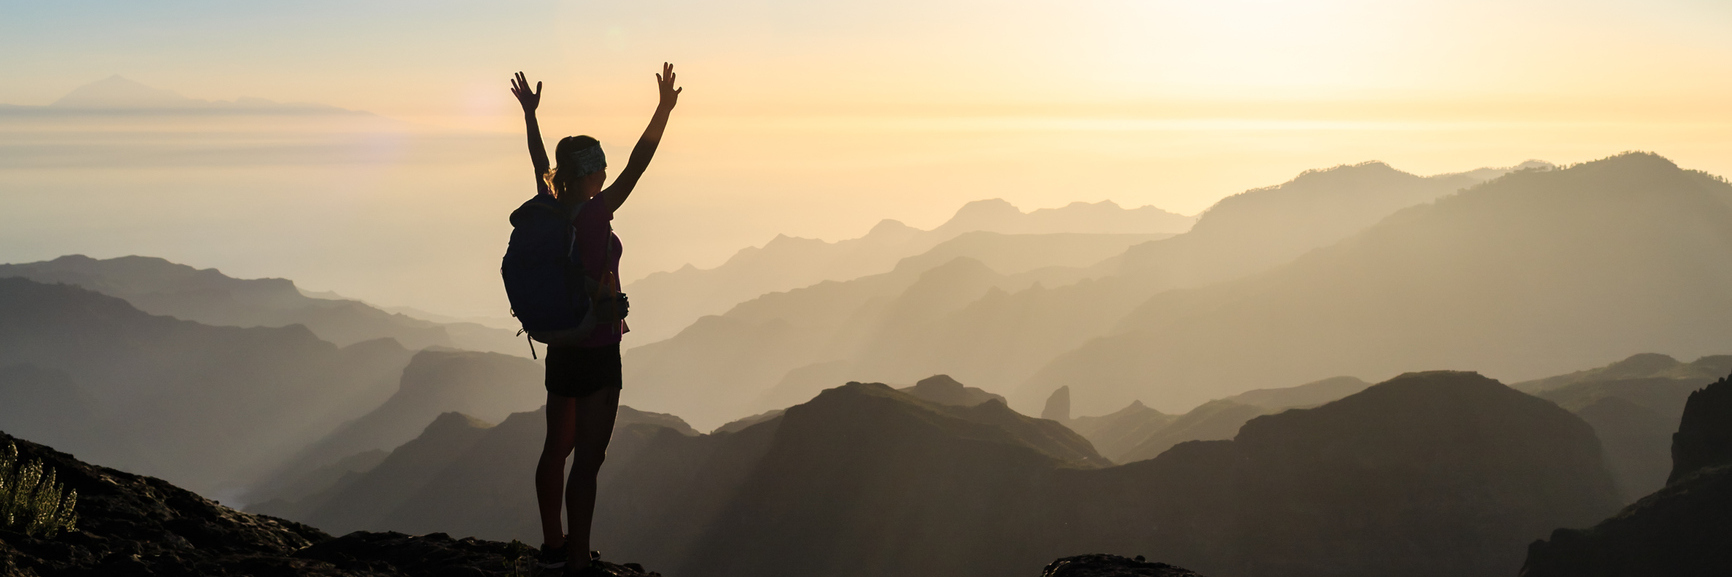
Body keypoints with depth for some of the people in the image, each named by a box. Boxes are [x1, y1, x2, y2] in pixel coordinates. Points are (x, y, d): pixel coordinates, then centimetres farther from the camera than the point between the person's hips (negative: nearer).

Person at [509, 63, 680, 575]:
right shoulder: (595, 214, -18)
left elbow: (540, 162, 17)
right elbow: (636, 166, -21)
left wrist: (530, 114, 30)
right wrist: (664, 110, -19)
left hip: (560, 348, 9)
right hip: (597, 349, -9)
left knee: (557, 449, 18)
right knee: (588, 460, -4)